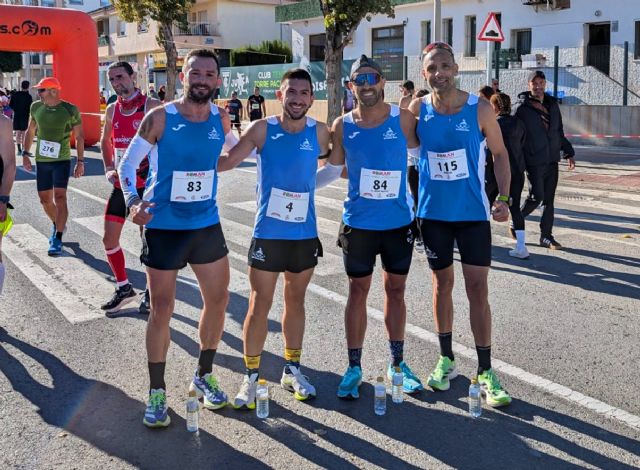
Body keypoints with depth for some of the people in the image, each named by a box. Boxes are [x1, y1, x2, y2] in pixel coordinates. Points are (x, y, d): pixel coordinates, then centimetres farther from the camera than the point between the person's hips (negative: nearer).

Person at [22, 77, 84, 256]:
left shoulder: (70, 110, -9)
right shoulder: (36, 107, 2)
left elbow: (79, 137, -2)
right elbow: (30, 131, 15)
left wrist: (80, 161, -4)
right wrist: (25, 153, 9)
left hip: (62, 160, -4)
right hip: (41, 160, 5)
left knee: (60, 197, -13)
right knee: (45, 200, 11)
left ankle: (57, 240, -10)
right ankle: (57, 225, 38)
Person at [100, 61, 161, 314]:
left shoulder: (152, 106, -10)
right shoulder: (112, 110, 7)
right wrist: (109, 169, 7)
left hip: (146, 184, -6)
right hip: (121, 184, 6)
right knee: (109, 239, 7)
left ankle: (152, 291, 20)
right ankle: (124, 288, 24)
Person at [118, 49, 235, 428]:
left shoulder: (221, 118, -1)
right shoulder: (159, 118, -12)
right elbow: (128, 162, -5)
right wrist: (133, 201, -20)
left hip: (207, 224, 4)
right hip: (164, 227, -4)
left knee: (218, 299, 10)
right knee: (162, 309, 2)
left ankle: (204, 377, 31)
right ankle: (157, 393, 19)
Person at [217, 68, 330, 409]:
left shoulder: (319, 132, -3)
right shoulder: (263, 130, -9)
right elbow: (227, 161, -8)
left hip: (305, 233, 3)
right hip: (267, 234, -2)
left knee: (295, 301, 15)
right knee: (259, 305, 2)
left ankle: (292, 370, 31)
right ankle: (251, 377, 17)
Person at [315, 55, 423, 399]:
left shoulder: (402, 119, -5)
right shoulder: (342, 126, -2)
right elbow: (332, 170, 8)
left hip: (400, 222, 0)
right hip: (358, 224, 0)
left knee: (395, 290, 12)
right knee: (358, 291, 8)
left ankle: (397, 363, 28)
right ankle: (354, 367, 20)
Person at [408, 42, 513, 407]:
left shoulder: (480, 109, -7)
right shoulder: (417, 110, -3)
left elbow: (500, 154, 2)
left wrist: (504, 198, -9)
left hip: (473, 213, -1)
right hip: (433, 213, 2)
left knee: (478, 288, -2)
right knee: (443, 283, 12)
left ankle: (486, 371, 8)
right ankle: (446, 359, 27)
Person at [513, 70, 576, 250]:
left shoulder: (552, 104, 13)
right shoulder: (521, 107, -6)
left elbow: (559, 132, 21)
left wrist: (569, 153, 16)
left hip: (552, 160, 6)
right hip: (534, 161, -6)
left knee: (549, 200, 7)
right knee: (537, 197, -8)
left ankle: (546, 236, 15)